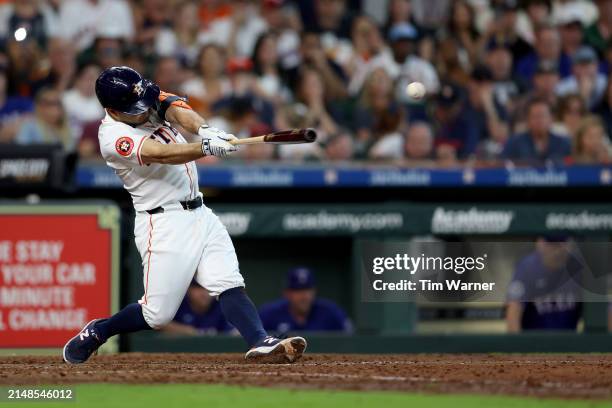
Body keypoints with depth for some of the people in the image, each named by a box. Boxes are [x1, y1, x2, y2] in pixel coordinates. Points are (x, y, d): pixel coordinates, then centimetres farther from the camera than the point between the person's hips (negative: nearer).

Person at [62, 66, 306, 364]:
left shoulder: (150, 98, 4)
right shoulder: (114, 137, -17)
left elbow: (178, 110, -15)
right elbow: (162, 154, -32)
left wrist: (203, 130, -37)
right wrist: (207, 147, -47)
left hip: (200, 215, 6)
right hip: (164, 224, -6)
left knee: (230, 284, -11)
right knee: (158, 314, -2)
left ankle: (261, 344, -25)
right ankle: (95, 333, 20)